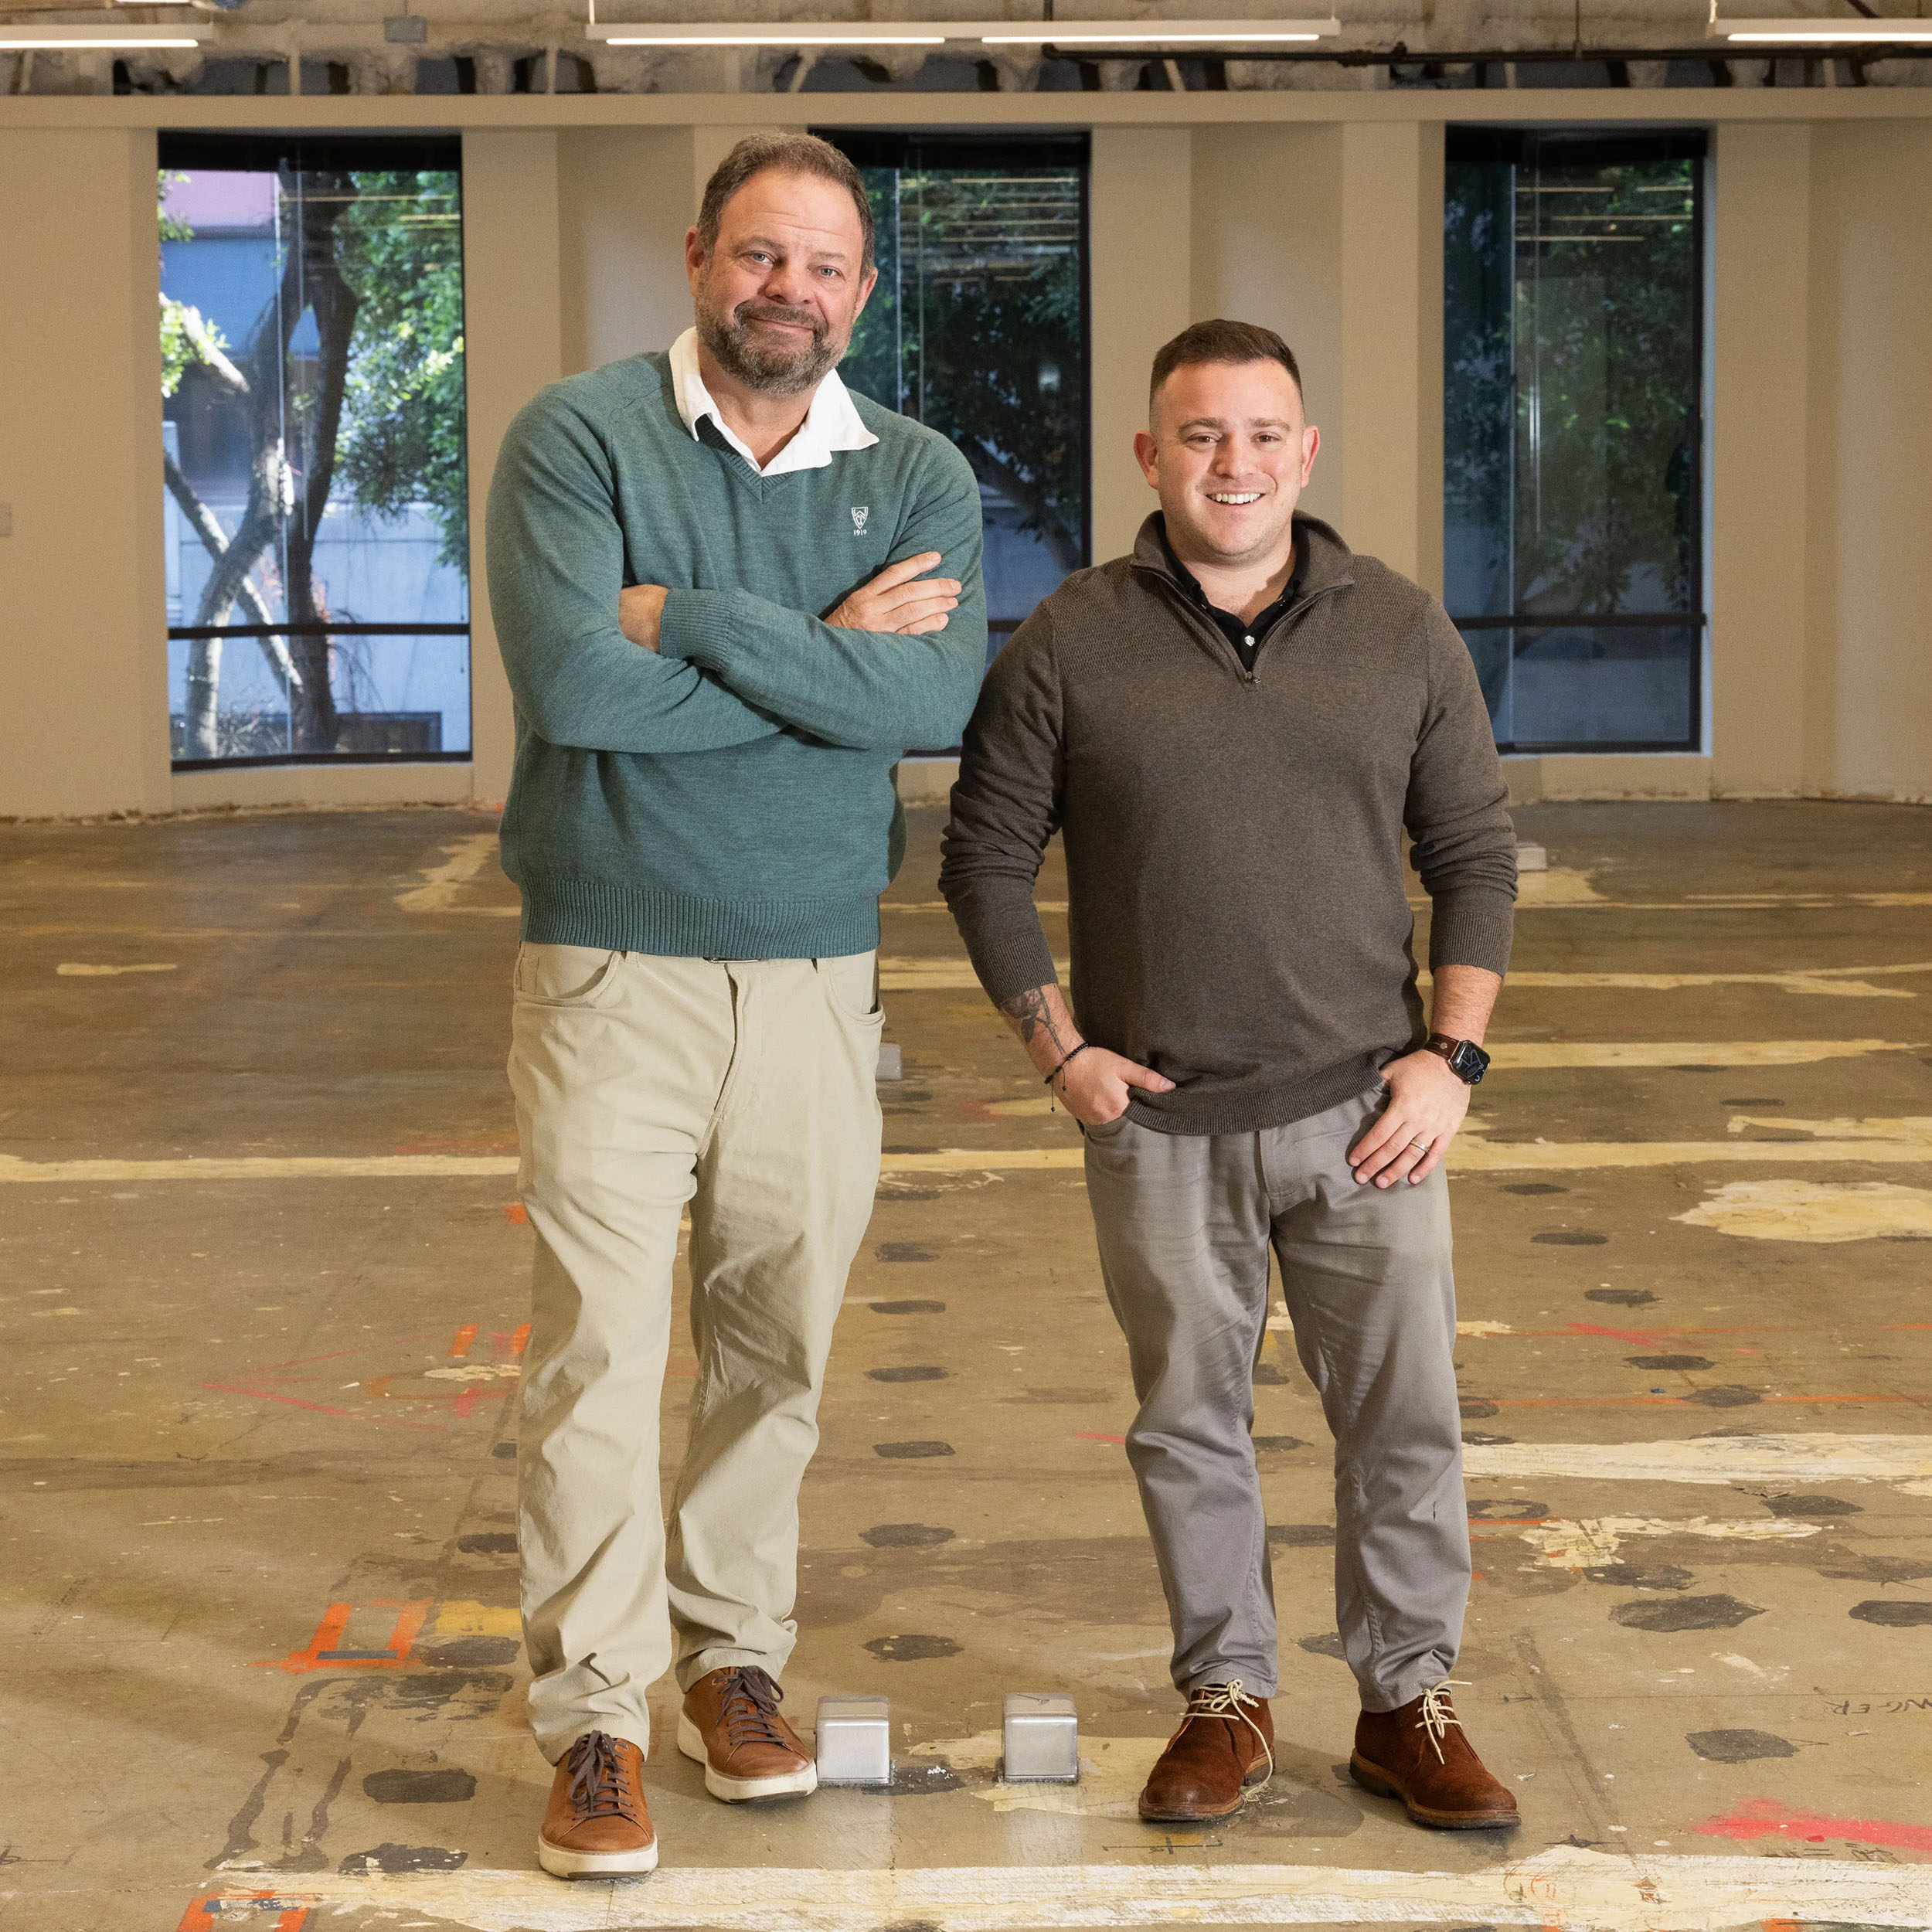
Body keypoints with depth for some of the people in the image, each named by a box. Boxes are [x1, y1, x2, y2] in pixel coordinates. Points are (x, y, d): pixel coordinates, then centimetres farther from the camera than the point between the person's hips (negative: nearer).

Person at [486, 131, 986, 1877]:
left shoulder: (919, 476, 5)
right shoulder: (578, 437, -4)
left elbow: (936, 698, -13)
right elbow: (570, 684, -19)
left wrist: (691, 617, -17)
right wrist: (827, 656, -11)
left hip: (818, 976, 3)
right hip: (612, 970, -3)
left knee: (778, 1347, 11)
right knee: (599, 1348, -4)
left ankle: (737, 1653, 27)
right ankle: (595, 1715, 5)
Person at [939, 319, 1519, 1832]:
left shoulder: (1404, 633, 3)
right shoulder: (1069, 646, -1)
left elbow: (1476, 854, 7)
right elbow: (985, 856, 5)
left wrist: (1451, 1055, -2)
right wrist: (1059, 1047, -3)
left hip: (1362, 1111, 1)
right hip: (1161, 1124, -1)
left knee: (1404, 1413, 4)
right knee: (1190, 1422, 8)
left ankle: (1410, 1703, 19)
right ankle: (1227, 1698, 23)